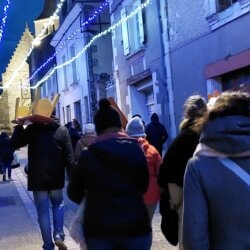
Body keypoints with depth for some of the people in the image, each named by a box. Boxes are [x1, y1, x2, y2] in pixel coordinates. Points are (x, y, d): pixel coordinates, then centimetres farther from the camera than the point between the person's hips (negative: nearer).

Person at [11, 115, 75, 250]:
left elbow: (14, 143, 0)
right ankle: (59, 235, 8)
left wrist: (19, 126, 7)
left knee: (43, 212, 7)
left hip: (38, 178, -1)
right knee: (58, 204, 23)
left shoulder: (32, 129, -6)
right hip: (56, 178, 1)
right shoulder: (62, 130, -4)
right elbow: (69, 157, -6)